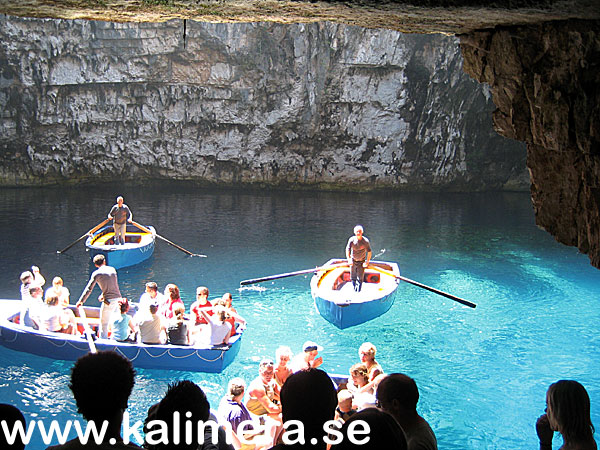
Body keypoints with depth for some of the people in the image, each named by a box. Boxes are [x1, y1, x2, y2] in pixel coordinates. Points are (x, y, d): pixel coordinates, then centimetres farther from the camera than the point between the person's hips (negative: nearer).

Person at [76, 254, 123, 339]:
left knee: (104, 323, 6)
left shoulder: (96, 273, -3)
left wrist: (81, 301, 6)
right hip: (118, 298, 5)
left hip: (109, 301, -5)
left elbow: (89, 289, -2)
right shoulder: (112, 269, 12)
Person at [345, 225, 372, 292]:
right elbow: (347, 249, -12)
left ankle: (358, 291, 3)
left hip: (361, 262, -2)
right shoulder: (352, 240, -13)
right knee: (353, 278, 13)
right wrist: (349, 259, -24)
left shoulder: (366, 241, -17)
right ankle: (354, 290, 35)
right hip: (353, 261, 2)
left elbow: (369, 252, -13)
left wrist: (367, 262, -21)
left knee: (360, 278, -5)